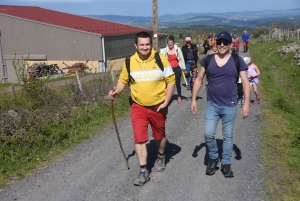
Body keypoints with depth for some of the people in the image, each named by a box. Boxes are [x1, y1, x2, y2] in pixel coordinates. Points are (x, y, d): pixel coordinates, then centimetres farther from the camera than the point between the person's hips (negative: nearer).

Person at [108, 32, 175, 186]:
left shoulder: (161, 59, -11)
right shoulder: (130, 62, -5)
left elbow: (171, 81, -6)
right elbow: (123, 80, 6)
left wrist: (166, 102, -12)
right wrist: (116, 92, -14)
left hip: (158, 106, -1)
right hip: (138, 107, 1)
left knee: (159, 135, 18)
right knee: (139, 138, -5)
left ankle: (161, 157, 47)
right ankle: (144, 172, 6)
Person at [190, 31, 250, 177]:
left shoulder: (238, 61, -5)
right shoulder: (207, 60, -2)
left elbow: (245, 83, -4)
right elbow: (198, 80, 4)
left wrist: (246, 103, -11)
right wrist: (193, 99, -2)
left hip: (230, 106, -1)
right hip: (212, 104, 1)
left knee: (228, 136, 9)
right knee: (208, 134, -5)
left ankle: (226, 163, 24)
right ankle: (213, 158, 21)